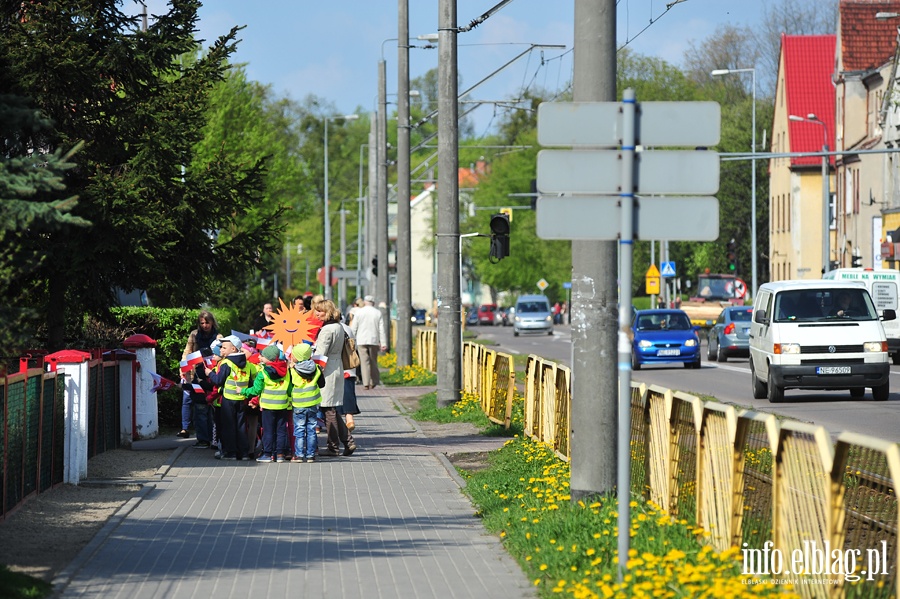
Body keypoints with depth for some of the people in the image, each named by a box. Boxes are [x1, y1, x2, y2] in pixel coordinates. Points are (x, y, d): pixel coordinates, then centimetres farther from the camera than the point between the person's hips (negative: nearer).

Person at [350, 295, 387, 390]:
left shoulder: (359, 312, 1)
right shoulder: (378, 313, 3)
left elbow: (353, 328, 1)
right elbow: (382, 329, 0)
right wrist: (383, 343, 0)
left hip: (362, 341, -1)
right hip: (374, 341, 1)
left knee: (364, 362, -3)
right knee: (373, 361, 12)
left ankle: (366, 383, -11)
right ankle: (373, 382, 15)